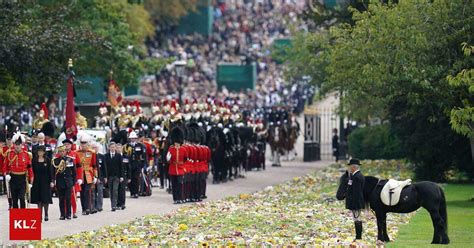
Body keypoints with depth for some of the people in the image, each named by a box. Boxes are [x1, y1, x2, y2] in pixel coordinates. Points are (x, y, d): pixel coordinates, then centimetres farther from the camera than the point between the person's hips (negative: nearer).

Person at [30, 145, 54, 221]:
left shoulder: (48, 160, -1)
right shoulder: (34, 160, 4)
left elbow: (50, 171, -2)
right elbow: (32, 171, 6)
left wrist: (52, 181, -8)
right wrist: (31, 180, 2)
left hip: (45, 181, -2)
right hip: (37, 181, 2)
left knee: (46, 199, -2)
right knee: (39, 199, 2)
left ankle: (46, 214, 11)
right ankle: (40, 215, 6)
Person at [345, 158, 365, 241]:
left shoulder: (356, 177, -20)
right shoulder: (359, 175, 13)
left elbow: (356, 192, -23)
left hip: (356, 203, -11)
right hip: (358, 202, 11)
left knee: (357, 219, -7)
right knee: (357, 219, 16)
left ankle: (358, 237, -5)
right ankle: (358, 237, 21)